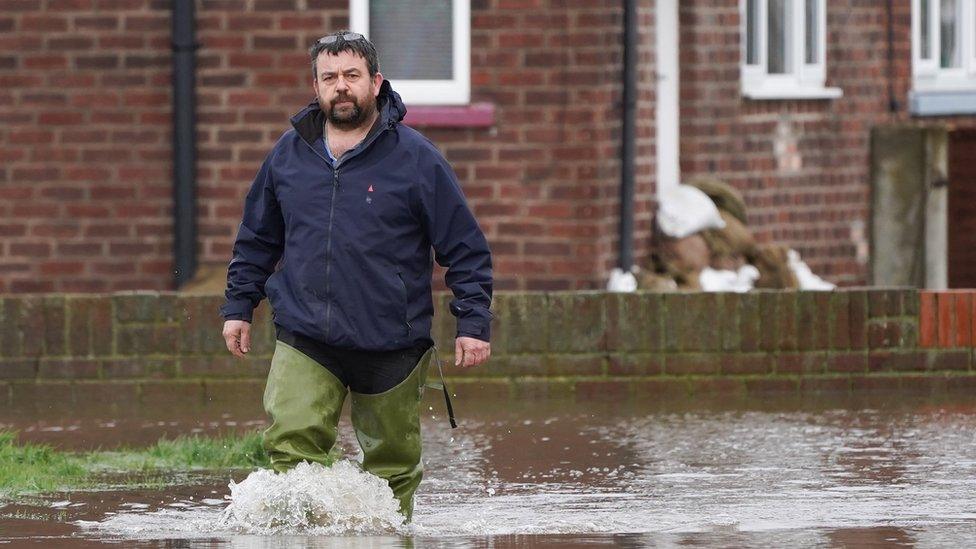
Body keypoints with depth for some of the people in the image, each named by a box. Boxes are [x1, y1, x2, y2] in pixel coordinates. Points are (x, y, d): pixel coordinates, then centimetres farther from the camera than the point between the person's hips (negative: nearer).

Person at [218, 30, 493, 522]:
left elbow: (465, 247, 0)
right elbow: (257, 239, 21)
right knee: (290, 444, -17)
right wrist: (238, 306, 16)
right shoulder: (289, 154, 7)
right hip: (303, 341, 2)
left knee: (392, 462, 8)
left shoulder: (415, 158, -3)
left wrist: (473, 323, -7)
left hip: (390, 347, -2)